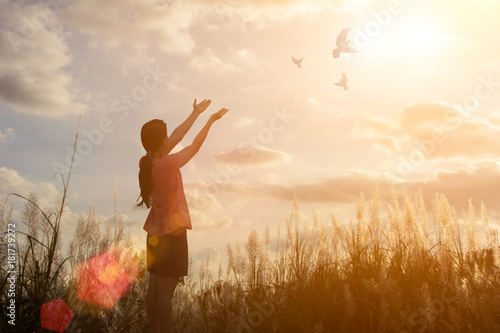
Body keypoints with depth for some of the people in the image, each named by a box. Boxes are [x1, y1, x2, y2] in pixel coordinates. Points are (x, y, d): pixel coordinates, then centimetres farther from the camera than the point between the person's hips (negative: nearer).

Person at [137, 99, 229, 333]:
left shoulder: (146, 162, 1)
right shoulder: (168, 164, -20)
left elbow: (177, 137, 10)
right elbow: (196, 145, -7)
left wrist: (196, 113, 18)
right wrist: (211, 120, 8)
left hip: (154, 234, 8)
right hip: (172, 234, -8)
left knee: (154, 288, 12)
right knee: (165, 292, -3)